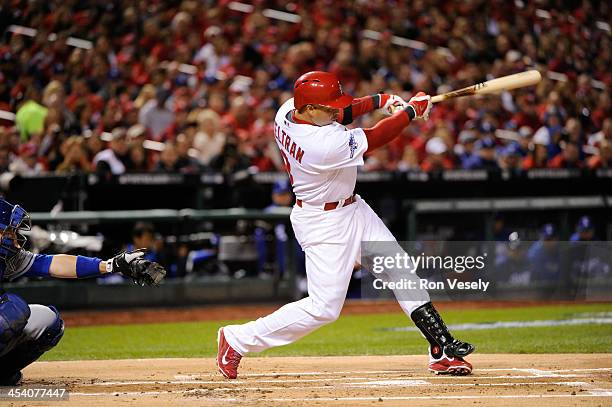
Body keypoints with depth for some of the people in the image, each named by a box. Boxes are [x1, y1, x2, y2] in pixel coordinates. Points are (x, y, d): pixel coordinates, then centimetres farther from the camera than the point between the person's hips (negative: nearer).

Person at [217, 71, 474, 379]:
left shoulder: (288, 110, -10)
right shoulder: (324, 145, -34)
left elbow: (338, 115, 9)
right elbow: (377, 137, -21)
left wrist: (379, 101, -4)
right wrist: (412, 110, -7)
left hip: (351, 208, 10)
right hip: (324, 223, -10)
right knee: (324, 307, -5)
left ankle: (442, 350, 11)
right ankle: (237, 339, 7)